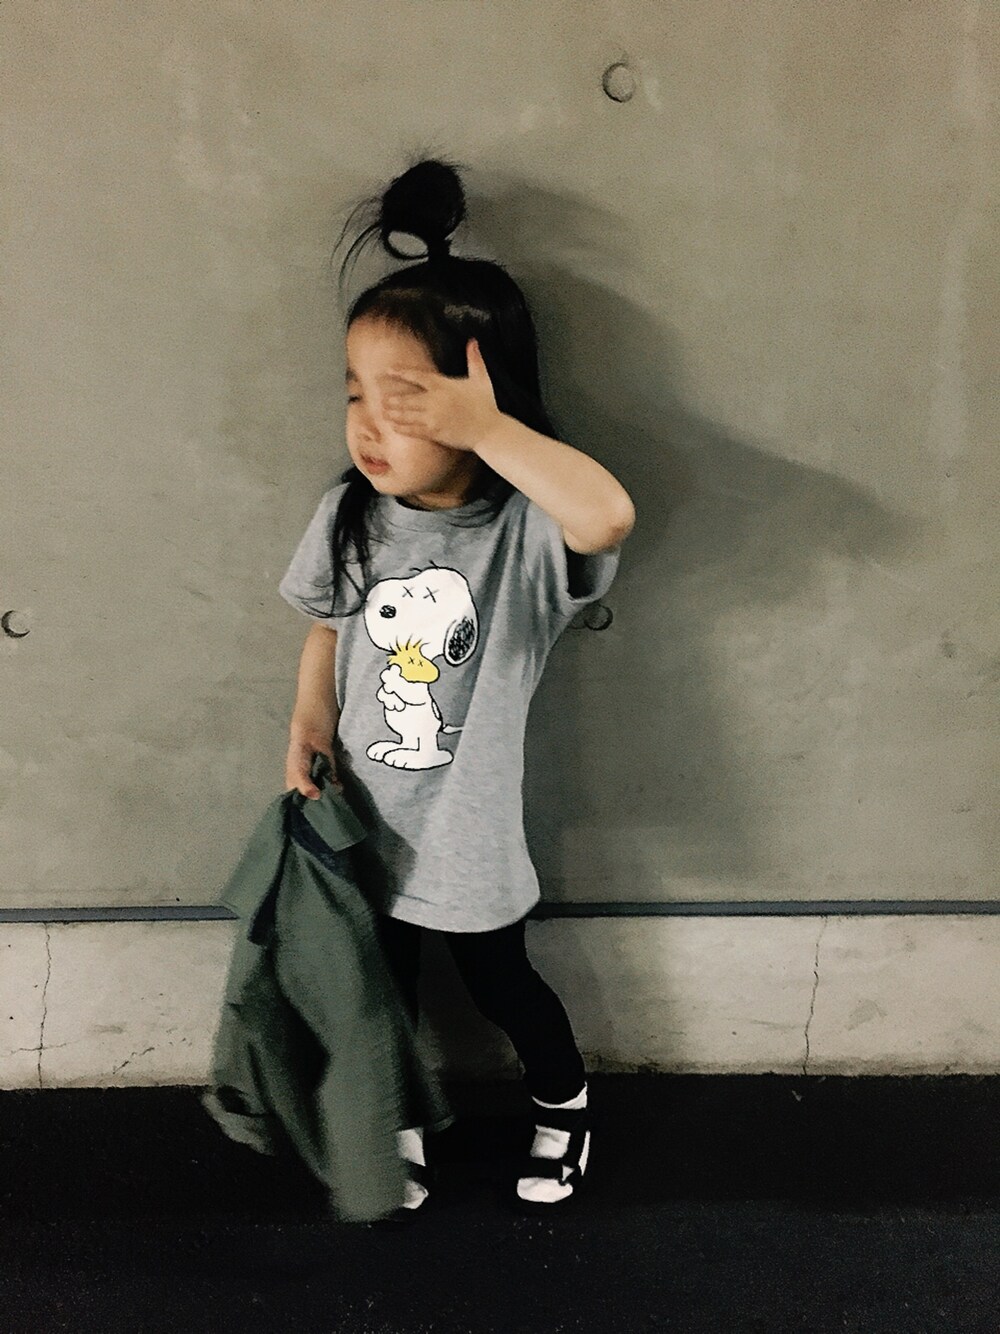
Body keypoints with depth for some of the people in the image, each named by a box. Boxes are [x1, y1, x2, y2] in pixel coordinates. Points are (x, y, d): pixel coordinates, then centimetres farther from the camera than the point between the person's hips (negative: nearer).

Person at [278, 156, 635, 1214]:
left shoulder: (525, 528, -24)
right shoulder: (350, 514, -11)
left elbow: (609, 514, -48)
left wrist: (489, 428, -45)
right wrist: (308, 724, -6)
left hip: (469, 836, -3)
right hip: (365, 821, 3)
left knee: (500, 986, 20)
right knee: (381, 988, 23)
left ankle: (564, 1102, 52)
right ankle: (400, 1122, 52)